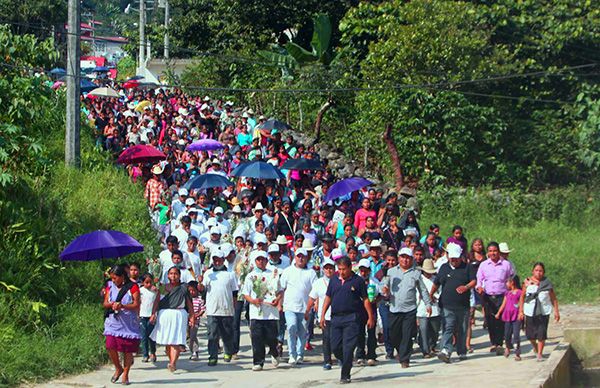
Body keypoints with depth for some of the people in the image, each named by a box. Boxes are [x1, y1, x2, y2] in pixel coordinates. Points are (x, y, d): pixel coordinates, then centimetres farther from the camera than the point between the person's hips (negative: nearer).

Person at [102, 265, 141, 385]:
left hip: (129, 324, -3)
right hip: (113, 322, 3)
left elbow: (136, 305, -9)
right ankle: (118, 368, 14)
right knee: (111, 347, -11)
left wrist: (123, 306, -23)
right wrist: (112, 304, -13)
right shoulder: (110, 286, 10)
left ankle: (125, 375, 15)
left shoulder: (132, 287, -4)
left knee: (128, 350, 1)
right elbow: (105, 303, 10)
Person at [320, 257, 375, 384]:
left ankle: (345, 375, -4)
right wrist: (322, 315, 9)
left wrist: (370, 317, 0)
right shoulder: (334, 280, 11)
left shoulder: (357, 281, 0)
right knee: (335, 347, 4)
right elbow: (328, 298, 15)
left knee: (348, 348, -8)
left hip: (351, 318, -4)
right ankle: (346, 363, 29)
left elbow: (365, 300, 2)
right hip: (336, 318, 4)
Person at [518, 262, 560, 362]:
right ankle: (535, 347, 38)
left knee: (541, 334, -6)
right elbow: (522, 297, 7)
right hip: (530, 311, 1)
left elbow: (553, 299, 4)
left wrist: (556, 311, -1)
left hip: (543, 311, -1)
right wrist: (521, 311, 3)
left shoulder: (547, 283, 0)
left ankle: (539, 354, 5)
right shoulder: (527, 282, 2)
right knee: (530, 334, 6)